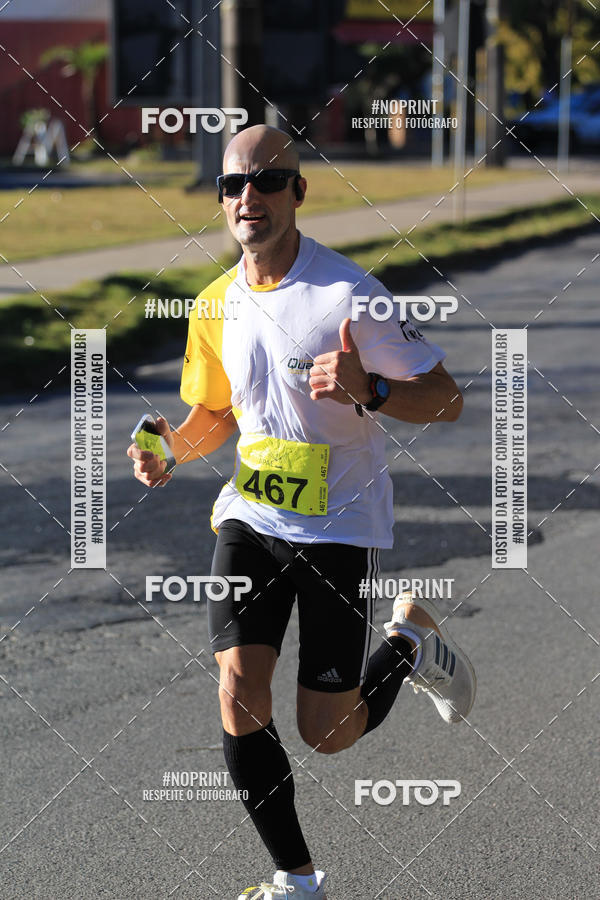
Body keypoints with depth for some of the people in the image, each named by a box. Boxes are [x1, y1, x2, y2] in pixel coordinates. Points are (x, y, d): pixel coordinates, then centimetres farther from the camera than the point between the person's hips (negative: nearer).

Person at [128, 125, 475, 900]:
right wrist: (170, 448, -2)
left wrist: (368, 391, -31)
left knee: (328, 733, -2)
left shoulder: (347, 293, -15)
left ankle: (409, 642, 29)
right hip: (250, 518, 5)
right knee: (238, 698, -11)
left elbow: (445, 399, -12)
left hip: (340, 526, -4)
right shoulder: (216, 305, 3)